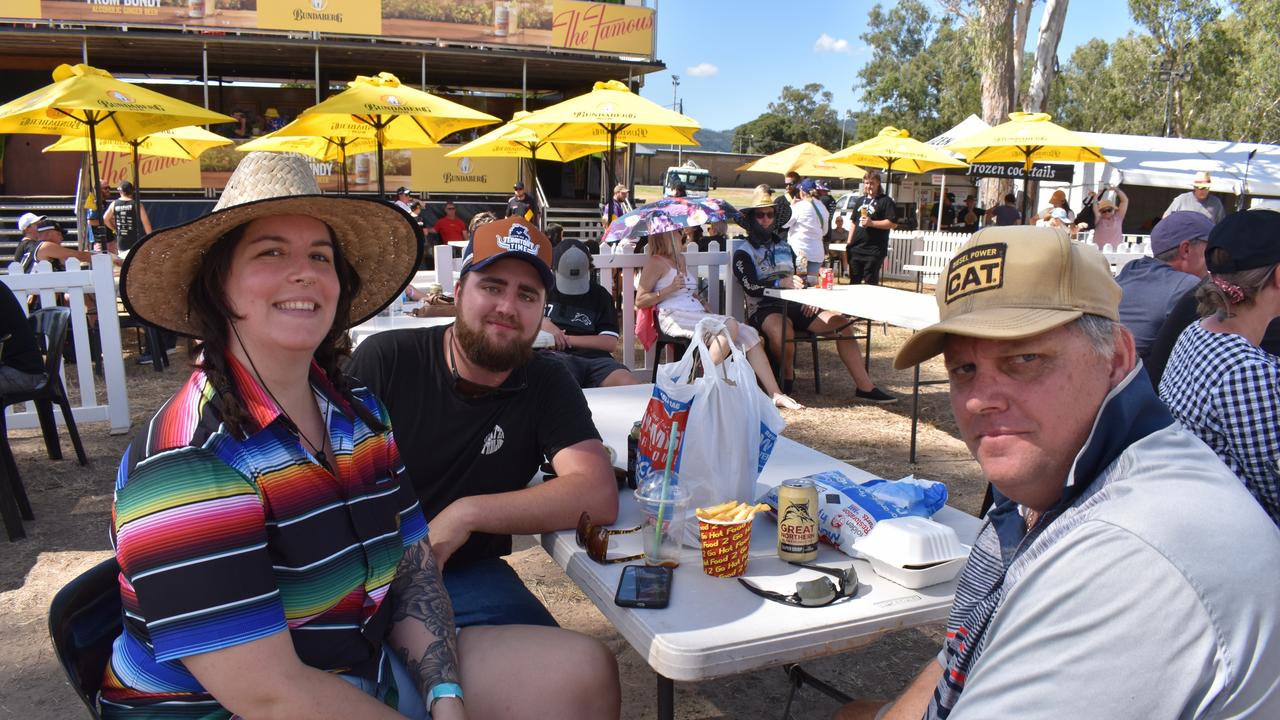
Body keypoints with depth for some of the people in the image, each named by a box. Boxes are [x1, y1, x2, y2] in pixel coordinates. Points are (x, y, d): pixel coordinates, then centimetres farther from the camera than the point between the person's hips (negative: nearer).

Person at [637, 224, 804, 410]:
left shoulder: (680, 258, 25)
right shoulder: (655, 262, -1)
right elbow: (640, 301, -6)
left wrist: (702, 304, 16)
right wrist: (670, 288, -14)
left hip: (697, 314, 8)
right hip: (674, 318, -8)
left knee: (749, 334, -10)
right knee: (729, 326, -30)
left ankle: (775, 394, -16)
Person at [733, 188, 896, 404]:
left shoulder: (784, 247, 23)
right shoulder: (743, 253, 3)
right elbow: (751, 288, -11)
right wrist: (781, 283, -21)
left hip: (794, 305, 6)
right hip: (764, 309, -6)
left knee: (841, 323, -14)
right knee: (783, 330, -41)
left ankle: (865, 387, -15)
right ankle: (787, 376, -11)